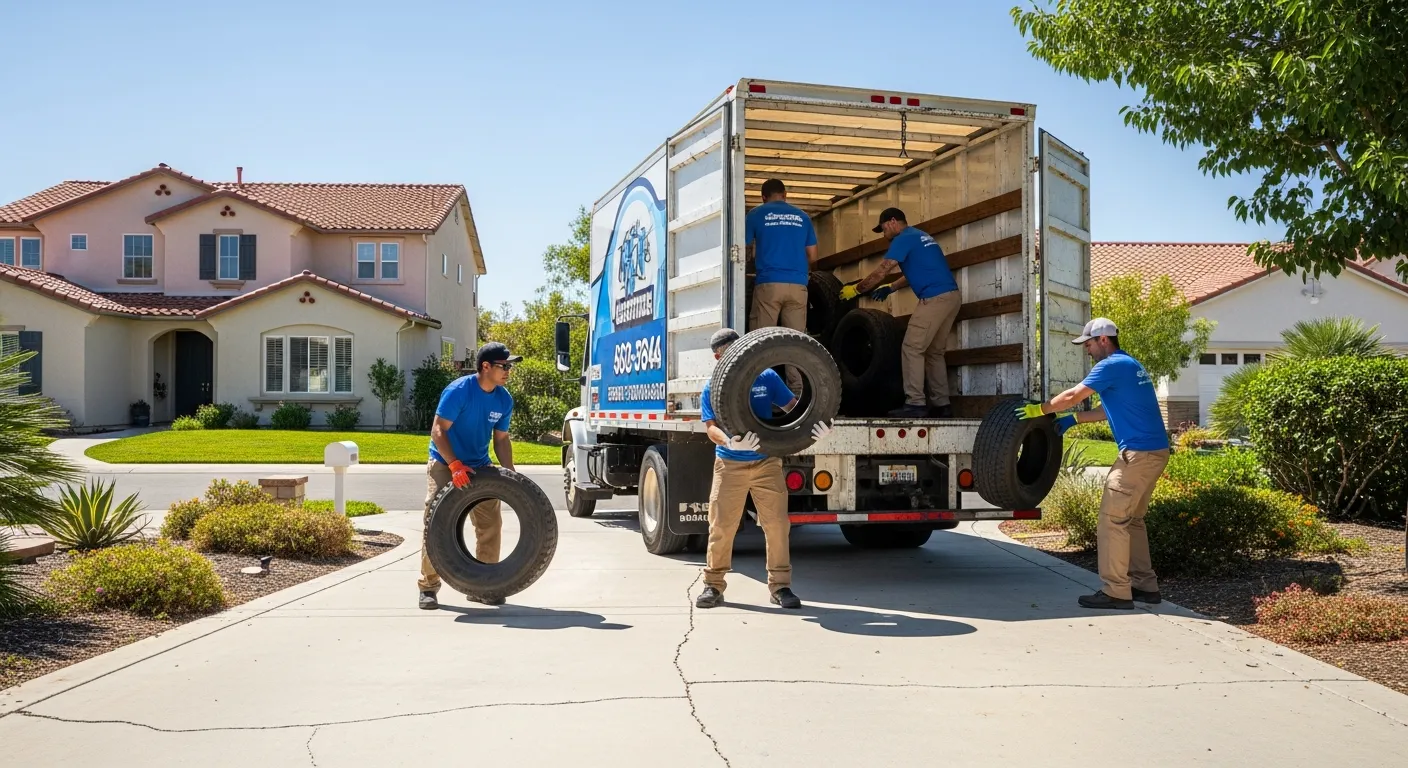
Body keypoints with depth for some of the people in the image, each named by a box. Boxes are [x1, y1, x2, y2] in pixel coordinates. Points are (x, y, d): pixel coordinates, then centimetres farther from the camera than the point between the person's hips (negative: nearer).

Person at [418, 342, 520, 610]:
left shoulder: (504, 400, -4)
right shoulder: (458, 391, -21)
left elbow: (501, 439, 6)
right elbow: (438, 431, -21)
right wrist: (455, 465, -30)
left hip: (479, 466, 5)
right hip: (445, 463, -5)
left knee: (491, 524, 0)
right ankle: (428, 586, 2)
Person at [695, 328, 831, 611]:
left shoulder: (766, 377, 1)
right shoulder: (712, 388, -1)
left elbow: (794, 406, -1)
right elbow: (711, 427, -10)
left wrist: (816, 424, -21)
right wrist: (730, 442, -33)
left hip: (766, 463, 0)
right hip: (729, 464, 0)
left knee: (777, 524, -2)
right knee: (721, 526, 2)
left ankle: (780, 586, 10)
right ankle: (713, 585, 16)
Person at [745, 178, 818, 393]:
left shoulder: (757, 214, 8)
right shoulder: (802, 216, 15)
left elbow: (746, 251, 10)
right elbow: (812, 256, 15)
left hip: (769, 283, -2)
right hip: (797, 285, 3)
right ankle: (796, 388, 0)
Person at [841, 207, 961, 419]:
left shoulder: (904, 239, -4)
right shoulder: (920, 236, 25)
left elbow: (881, 272, -6)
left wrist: (855, 290, 4)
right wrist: (891, 288, 31)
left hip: (934, 298, -10)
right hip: (950, 296, 10)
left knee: (912, 349, -7)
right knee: (934, 353, 13)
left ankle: (915, 404, -11)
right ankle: (941, 404, 12)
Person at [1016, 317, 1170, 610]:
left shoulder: (1112, 365, -11)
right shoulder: (1130, 365, 20)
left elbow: (1073, 395, -13)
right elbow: (1109, 409, 24)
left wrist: (1040, 409, -1)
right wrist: (1072, 419, 19)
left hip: (1138, 453, -10)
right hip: (1156, 451, 10)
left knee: (1112, 519, -6)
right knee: (1132, 519, 17)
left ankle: (1116, 592, -5)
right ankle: (1145, 585, 19)